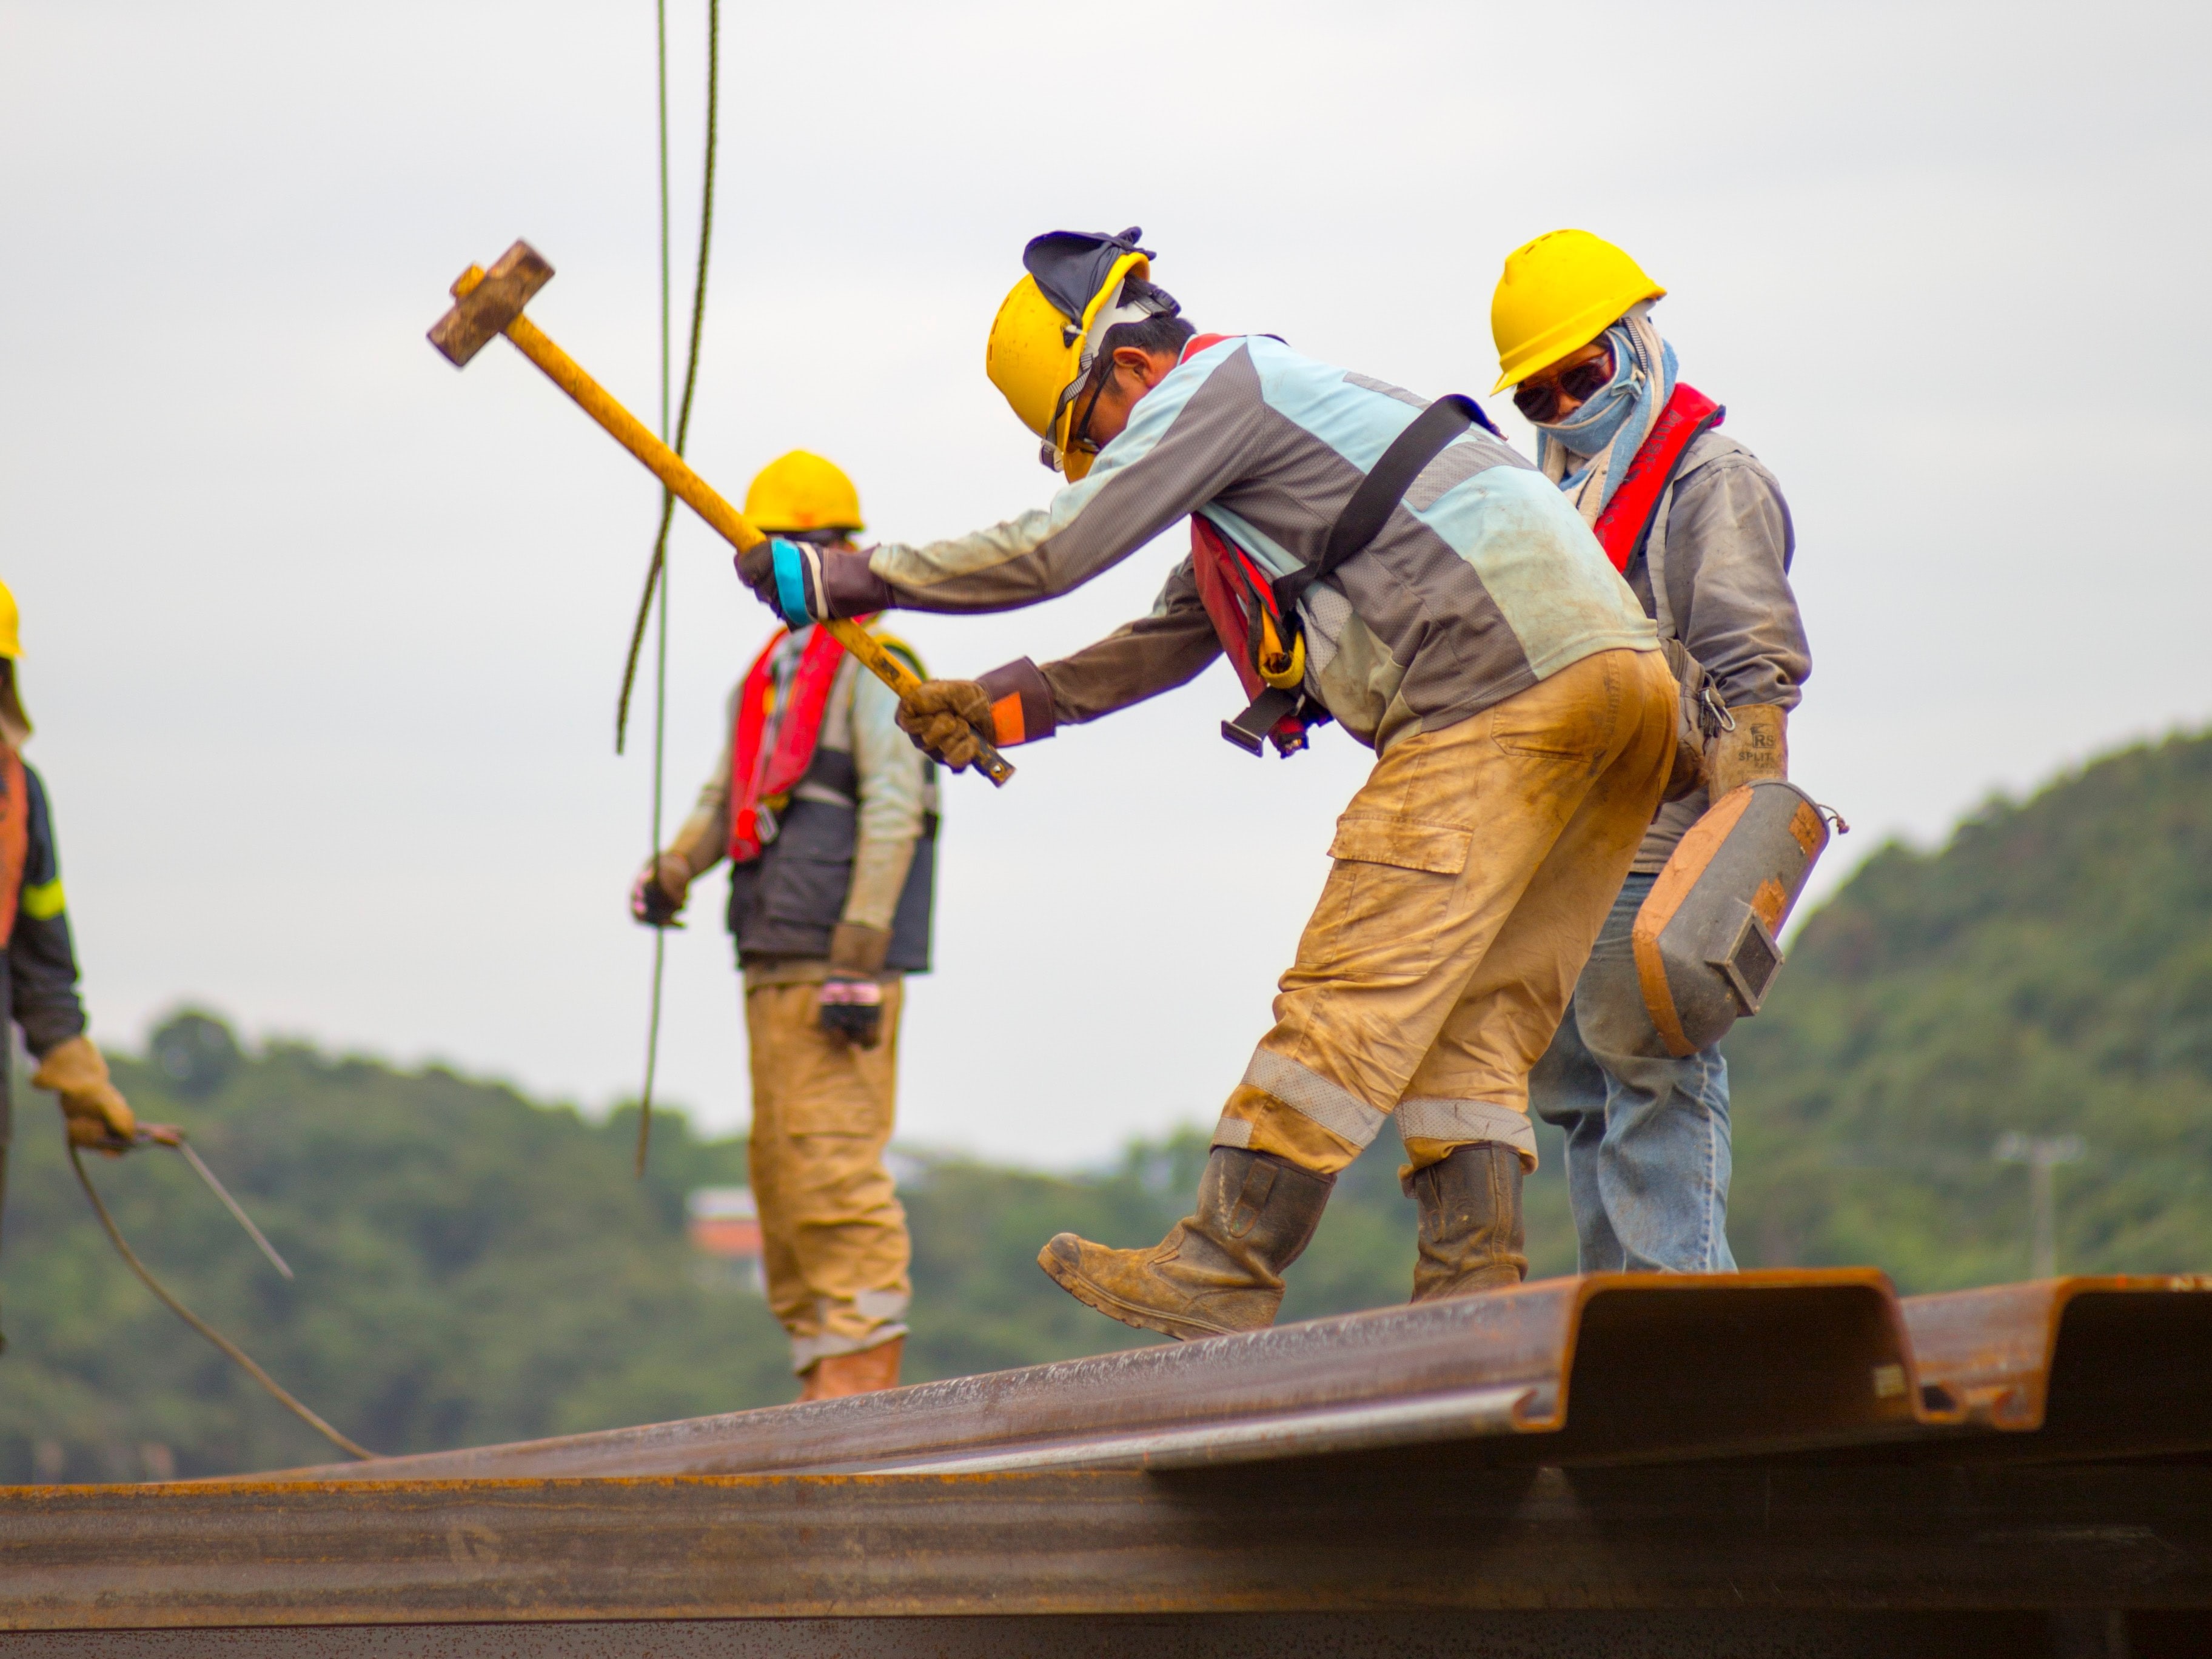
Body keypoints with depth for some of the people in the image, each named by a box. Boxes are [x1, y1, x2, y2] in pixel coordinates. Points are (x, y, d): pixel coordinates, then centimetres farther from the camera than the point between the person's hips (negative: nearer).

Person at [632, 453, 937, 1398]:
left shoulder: (870, 666, -5)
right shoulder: (765, 677, 21)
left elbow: (893, 813, -12)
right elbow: (727, 798, 22)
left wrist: (858, 960, -18)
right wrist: (673, 871, 0)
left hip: (841, 962, -9)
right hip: (773, 961, 9)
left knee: (833, 1161, -12)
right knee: (780, 1170, 9)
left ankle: (865, 1363, -12)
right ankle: (820, 1368, 13)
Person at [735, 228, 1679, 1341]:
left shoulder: (1218, 385, -1)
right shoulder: (1258, 424, 30)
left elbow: (1054, 550, -6)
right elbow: (1166, 645, 37)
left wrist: (841, 579, 1)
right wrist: (1000, 704, 31)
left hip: (1504, 682, -10)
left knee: (1358, 988, -10)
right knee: (1473, 1015, 8)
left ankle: (1225, 1270, -10)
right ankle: (1474, 1289, 1)